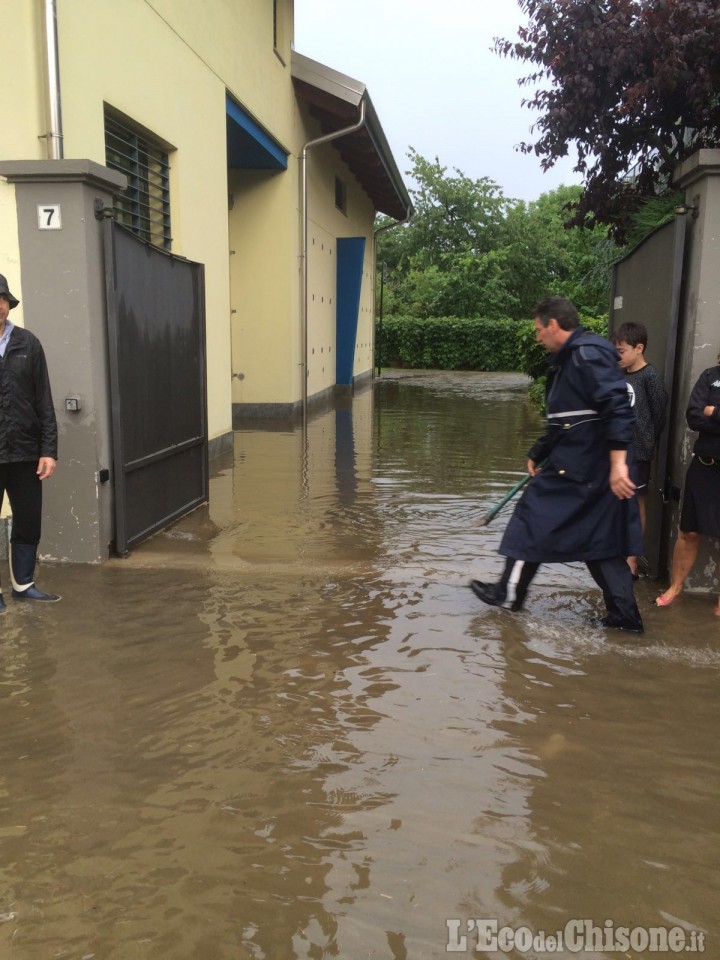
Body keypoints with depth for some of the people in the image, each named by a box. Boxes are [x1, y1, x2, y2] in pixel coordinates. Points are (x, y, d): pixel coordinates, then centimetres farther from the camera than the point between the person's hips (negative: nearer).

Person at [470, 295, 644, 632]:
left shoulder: (588, 354, -15)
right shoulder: (569, 359, 18)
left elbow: (617, 406, -25)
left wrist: (618, 462, -30)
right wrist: (538, 454, 30)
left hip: (578, 466, -10)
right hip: (589, 465, 10)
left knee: (534, 517, 3)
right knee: (600, 537, 11)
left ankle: (509, 593, 18)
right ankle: (625, 615, 15)